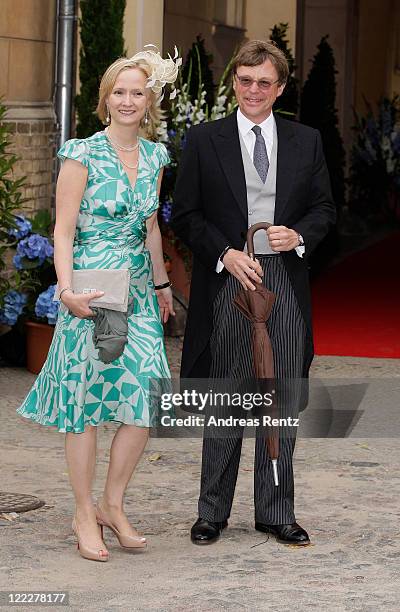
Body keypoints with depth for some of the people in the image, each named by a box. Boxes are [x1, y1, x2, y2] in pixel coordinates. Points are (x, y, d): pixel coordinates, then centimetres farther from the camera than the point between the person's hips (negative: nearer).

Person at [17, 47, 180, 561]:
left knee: (145, 402, -2)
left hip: (138, 290, 5)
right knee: (86, 402, 0)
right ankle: (84, 515, 10)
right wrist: (67, 290, -20)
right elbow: (63, 232, -9)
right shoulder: (83, 154, -8)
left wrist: (161, 284, 25)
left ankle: (112, 505, 14)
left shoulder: (154, 156, 9)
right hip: (91, 292, -5)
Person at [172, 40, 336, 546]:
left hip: (285, 281, 2)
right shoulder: (204, 140, 3)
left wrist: (299, 235, -9)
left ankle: (276, 511, 14)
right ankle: (213, 511, 12)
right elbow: (185, 215, 2)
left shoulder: (306, 141, 9)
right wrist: (226, 254, -11)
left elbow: (324, 208, 12)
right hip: (226, 280, -2)